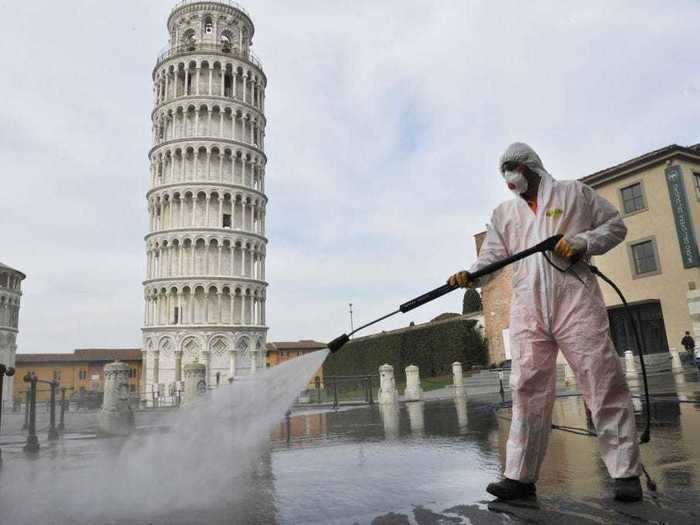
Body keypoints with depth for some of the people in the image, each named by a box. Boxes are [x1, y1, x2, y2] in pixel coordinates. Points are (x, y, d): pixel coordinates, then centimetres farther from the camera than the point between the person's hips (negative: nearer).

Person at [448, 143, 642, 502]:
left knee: (603, 382, -2)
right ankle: (520, 476, 1)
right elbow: (491, 255, 9)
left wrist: (582, 243, -6)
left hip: (575, 299, -2)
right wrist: (470, 276, -12)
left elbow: (615, 225, 14)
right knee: (528, 388, -2)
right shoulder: (502, 213, 20)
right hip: (527, 307, 2)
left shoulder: (573, 192, 14)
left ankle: (626, 472, 10)